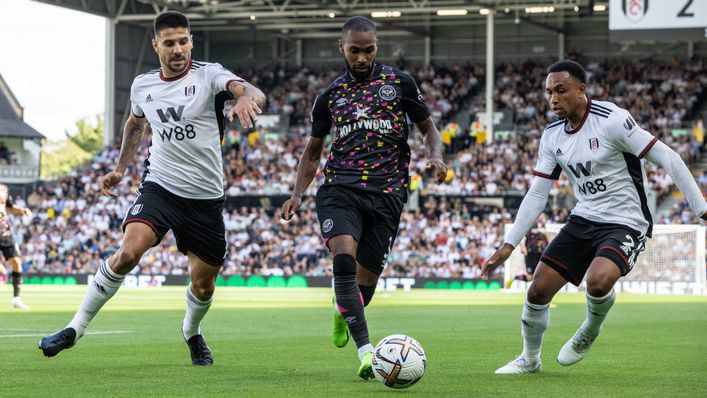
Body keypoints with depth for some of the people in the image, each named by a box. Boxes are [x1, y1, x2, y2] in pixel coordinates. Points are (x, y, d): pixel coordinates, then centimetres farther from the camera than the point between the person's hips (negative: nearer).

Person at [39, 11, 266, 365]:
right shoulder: (142, 85, 3)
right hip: (160, 186, 1)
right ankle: (75, 328, -13)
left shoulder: (208, 74, -9)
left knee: (203, 285, 5)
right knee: (128, 252, -24)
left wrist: (246, 98, -52)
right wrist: (120, 169, 22)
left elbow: (252, 92, -28)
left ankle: (192, 332, 39)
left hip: (205, 196, -1)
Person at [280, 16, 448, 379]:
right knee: (344, 259, -26)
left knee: (366, 278, 5)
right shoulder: (329, 96, 13)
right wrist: (297, 194, 9)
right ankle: (366, 350, -28)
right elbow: (313, 150, 22)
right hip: (339, 189, 0)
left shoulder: (399, 83, 8)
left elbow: (428, 128, 15)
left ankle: (342, 310, 43)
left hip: (386, 192, 0)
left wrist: (434, 156, -7)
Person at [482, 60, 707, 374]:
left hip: (625, 224, -6)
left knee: (598, 280, -33)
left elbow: (667, 159, -16)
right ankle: (529, 359, 27)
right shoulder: (551, 136, 4)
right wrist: (508, 245, 4)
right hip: (582, 221, 6)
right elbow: (536, 195, 9)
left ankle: (590, 330, 2)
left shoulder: (611, 119, -17)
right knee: (537, 291, -1)